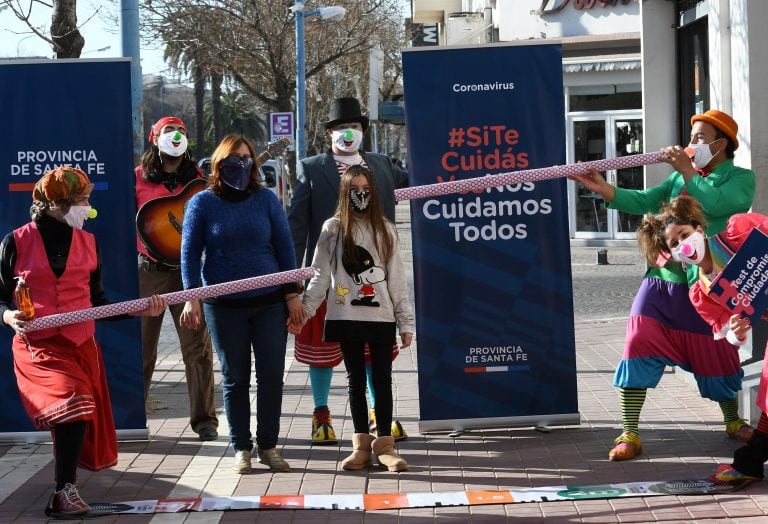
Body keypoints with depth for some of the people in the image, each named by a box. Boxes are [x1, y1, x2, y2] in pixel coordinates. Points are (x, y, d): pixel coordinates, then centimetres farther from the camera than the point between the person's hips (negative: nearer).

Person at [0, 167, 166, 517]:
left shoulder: (88, 242, 8)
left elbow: (96, 301, 11)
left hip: (82, 345, 5)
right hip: (37, 346, -5)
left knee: (83, 417, 8)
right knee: (72, 402, -27)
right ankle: (65, 491, -19)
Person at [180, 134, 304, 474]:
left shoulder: (266, 200, 4)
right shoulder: (202, 203, 0)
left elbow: (284, 246, 6)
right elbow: (190, 252, 1)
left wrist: (292, 293, 2)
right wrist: (191, 297, -8)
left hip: (269, 303, 1)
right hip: (224, 305, -1)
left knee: (272, 375, 3)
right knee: (235, 377, 6)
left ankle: (268, 445, 16)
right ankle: (241, 447, 16)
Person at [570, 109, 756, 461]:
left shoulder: (740, 179, 0)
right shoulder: (680, 177, 14)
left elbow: (715, 204, -20)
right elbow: (644, 201, 0)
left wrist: (688, 171, -17)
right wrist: (605, 190, -14)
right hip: (663, 278, 4)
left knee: (716, 357, 6)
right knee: (638, 345, -8)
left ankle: (734, 422, 33)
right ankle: (629, 435, -4)